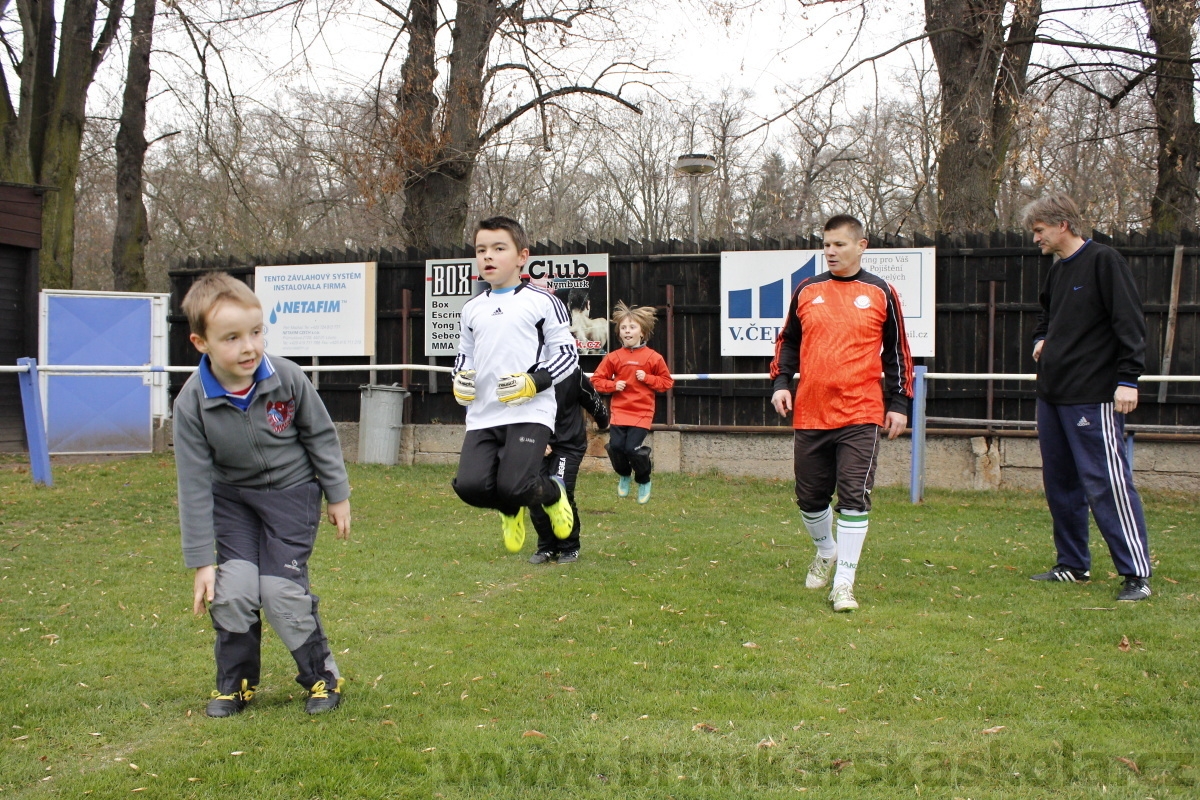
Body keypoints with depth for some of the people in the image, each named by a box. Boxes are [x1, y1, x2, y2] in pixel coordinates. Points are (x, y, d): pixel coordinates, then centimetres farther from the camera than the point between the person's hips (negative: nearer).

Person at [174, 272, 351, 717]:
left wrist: (338, 496, 2)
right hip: (232, 497, 2)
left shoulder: (288, 380, -21)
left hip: (292, 490, -1)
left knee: (281, 588, -11)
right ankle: (235, 681, 13)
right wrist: (201, 562, -14)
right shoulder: (192, 403, -20)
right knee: (234, 586, -11)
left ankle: (322, 675, 10)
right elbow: (194, 486, -16)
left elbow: (321, 436, -4)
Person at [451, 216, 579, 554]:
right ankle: (511, 509, 24)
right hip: (482, 415, 5)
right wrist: (460, 379, 5)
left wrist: (534, 382, -15)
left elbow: (568, 353, -1)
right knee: (470, 486, -13)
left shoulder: (542, 301, 0)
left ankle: (553, 492, 18)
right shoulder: (472, 308, 16)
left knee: (514, 486, -21)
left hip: (530, 413, -5)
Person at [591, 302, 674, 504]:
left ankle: (643, 482, 16)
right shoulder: (613, 357, 2)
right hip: (619, 411, 2)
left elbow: (667, 381, 6)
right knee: (616, 446, -13)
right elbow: (597, 379, 8)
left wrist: (647, 378, -10)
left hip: (642, 413, -2)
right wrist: (613, 385, -10)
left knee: (633, 448, -15)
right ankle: (624, 476, 21)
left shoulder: (653, 357, -1)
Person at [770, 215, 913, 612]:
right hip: (810, 415, 3)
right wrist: (781, 382, 2)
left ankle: (844, 583, -1)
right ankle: (826, 551, 40)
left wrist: (899, 403, 4)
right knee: (810, 496, 12)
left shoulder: (880, 294, 3)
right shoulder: (806, 291, 8)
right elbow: (788, 341, 16)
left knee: (854, 497, -8)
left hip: (861, 416, -3)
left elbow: (896, 352, 8)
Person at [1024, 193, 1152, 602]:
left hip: (1093, 397, -9)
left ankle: (1137, 574, -5)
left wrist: (1128, 378, -19)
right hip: (1052, 395, 9)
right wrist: (1041, 340, 13)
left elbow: (1130, 322, -14)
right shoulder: (1057, 270, 16)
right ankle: (1073, 565, 23)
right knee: (1060, 483, 12)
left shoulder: (1104, 261, -8)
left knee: (1108, 483, -10)